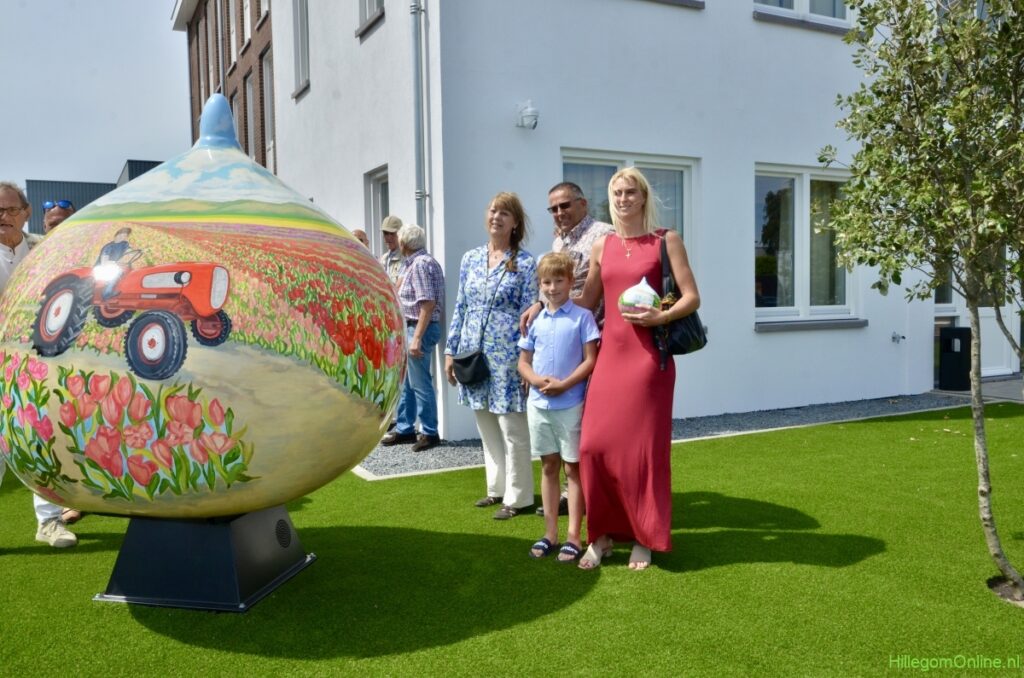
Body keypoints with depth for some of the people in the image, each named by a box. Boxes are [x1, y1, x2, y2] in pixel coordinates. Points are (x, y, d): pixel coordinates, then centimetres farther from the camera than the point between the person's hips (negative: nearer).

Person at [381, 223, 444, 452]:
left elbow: (428, 304, -23)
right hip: (412, 326, 10)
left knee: (420, 383, -2)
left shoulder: (420, 264, -17)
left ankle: (430, 433, 9)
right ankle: (404, 428, 27)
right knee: (406, 381, 16)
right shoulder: (413, 263, 14)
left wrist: (417, 338, -25)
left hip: (420, 328, -10)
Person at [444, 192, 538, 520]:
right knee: (487, 427, 14)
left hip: (507, 356, -5)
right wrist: (451, 350, 9)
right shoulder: (470, 259, 10)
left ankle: (517, 496, 13)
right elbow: (460, 308, 13)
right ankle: (497, 488, 28)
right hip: (474, 354, 5)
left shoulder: (524, 264, -3)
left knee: (512, 429, 0)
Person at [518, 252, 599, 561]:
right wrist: (538, 380, -9)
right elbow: (523, 363, 11)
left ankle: (574, 537, 10)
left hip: (571, 405, -4)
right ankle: (550, 533, 22)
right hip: (539, 404, 5)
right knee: (548, 467, 13)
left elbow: (590, 360, -9)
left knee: (573, 468, 3)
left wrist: (564, 385, -19)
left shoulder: (582, 317, -5)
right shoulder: (535, 321, 8)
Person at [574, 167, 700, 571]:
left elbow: (692, 297, -4)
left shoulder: (666, 241, 1)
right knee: (595, 445, -2)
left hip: (649, 355, -3)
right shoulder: (601, 248, 11)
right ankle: (603, 534, 16)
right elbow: (587, 303, 19)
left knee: (644, 446, 1)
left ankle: (644, 538, 18)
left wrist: (659, 317, -19)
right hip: (609, 354, 3)